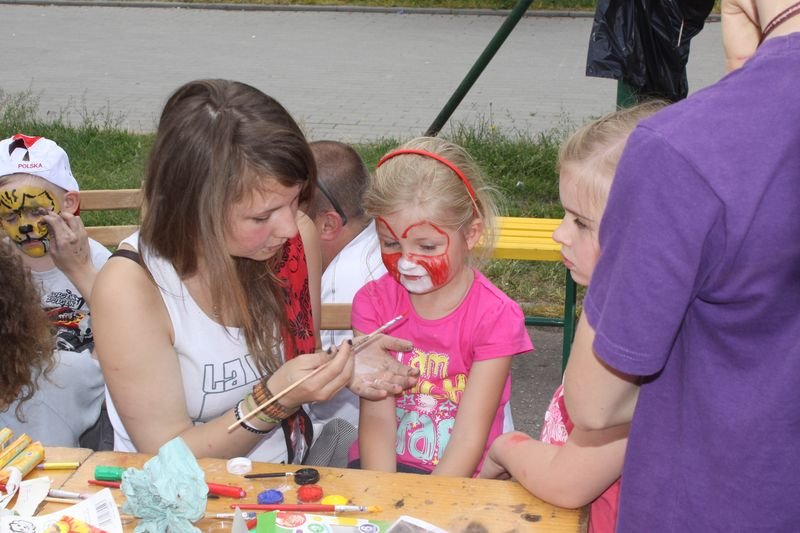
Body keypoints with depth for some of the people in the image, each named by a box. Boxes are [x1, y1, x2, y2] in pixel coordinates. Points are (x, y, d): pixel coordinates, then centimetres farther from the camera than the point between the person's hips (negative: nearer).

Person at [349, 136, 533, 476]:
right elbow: (376, 416, -6)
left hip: (459, 479, -2)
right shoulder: (373, 302, 1)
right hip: (383, 468, 2)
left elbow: (469, 438, -12)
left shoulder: (495, 317, -8)